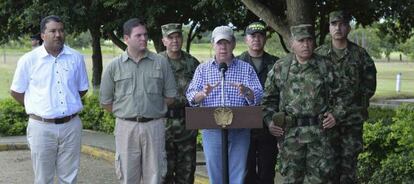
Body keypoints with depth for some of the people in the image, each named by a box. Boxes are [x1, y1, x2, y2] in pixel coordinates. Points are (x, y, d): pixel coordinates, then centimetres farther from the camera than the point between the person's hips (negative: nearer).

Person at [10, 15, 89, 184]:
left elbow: (83, 89, 15)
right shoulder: (28, 60, -4)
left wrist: (67, 105, 9)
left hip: (71, 126, 2)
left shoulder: (76, 58, 2)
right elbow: (16, 92, 5)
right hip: (42, 127, -2)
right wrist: (36, 108, 5)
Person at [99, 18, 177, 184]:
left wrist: (153, 110, 6)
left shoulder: (161, 62, 3)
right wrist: (125, 113, 6)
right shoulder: (114, 66, 2)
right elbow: (106, 102, 7)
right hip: (126, 127, 0)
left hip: (154, 126, 0)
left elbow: (170, 97, 8)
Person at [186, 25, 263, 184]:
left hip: (240, 130, 0)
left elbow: (257, 97, -1)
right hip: (212, 130, 0)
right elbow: (191, 97, -1)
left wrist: (246, 91, -23)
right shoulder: (203, 69, 9)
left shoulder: (246, 68, 8)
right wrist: (203, 94, -23)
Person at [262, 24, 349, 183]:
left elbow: (340, 93, 14)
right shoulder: (280, 68, 3)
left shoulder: (325, 66, 4)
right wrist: (269, 121, -2)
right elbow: (269, 99, 10)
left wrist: (335, 114, 2)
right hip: (290, 134, 0)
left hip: (319, 132, 0)